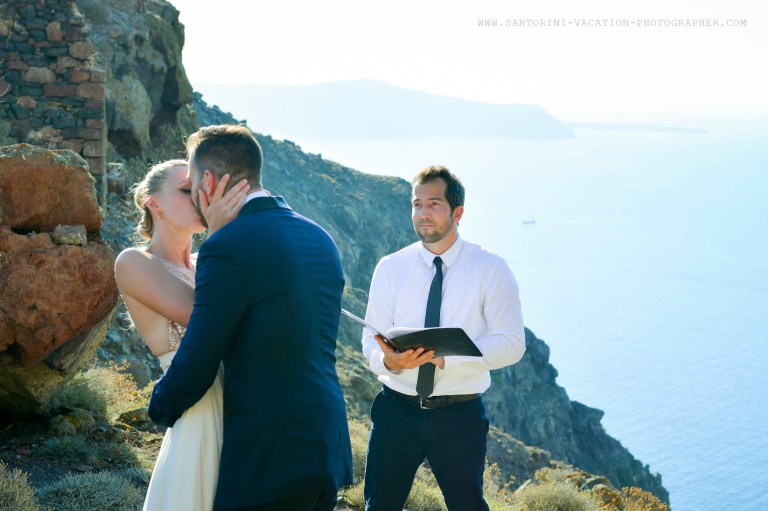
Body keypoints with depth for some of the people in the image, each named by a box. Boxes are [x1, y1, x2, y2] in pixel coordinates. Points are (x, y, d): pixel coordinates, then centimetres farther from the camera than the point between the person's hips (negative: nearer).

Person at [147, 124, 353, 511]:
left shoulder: (227, 248, -15)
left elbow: (195, 367, -12)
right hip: (328, 450, 8)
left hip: (267, 462, -7)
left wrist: (160, 408, 9)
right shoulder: (319, 239, 9)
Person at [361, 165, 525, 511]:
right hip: (396, 408, 2)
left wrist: (444, 355, -24)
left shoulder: (490, 269, -4)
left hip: (459, 413, -2)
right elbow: (371, 341, 0)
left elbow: (512, 344, -11)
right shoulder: (390, 268, 2)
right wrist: (388, 360, -24)